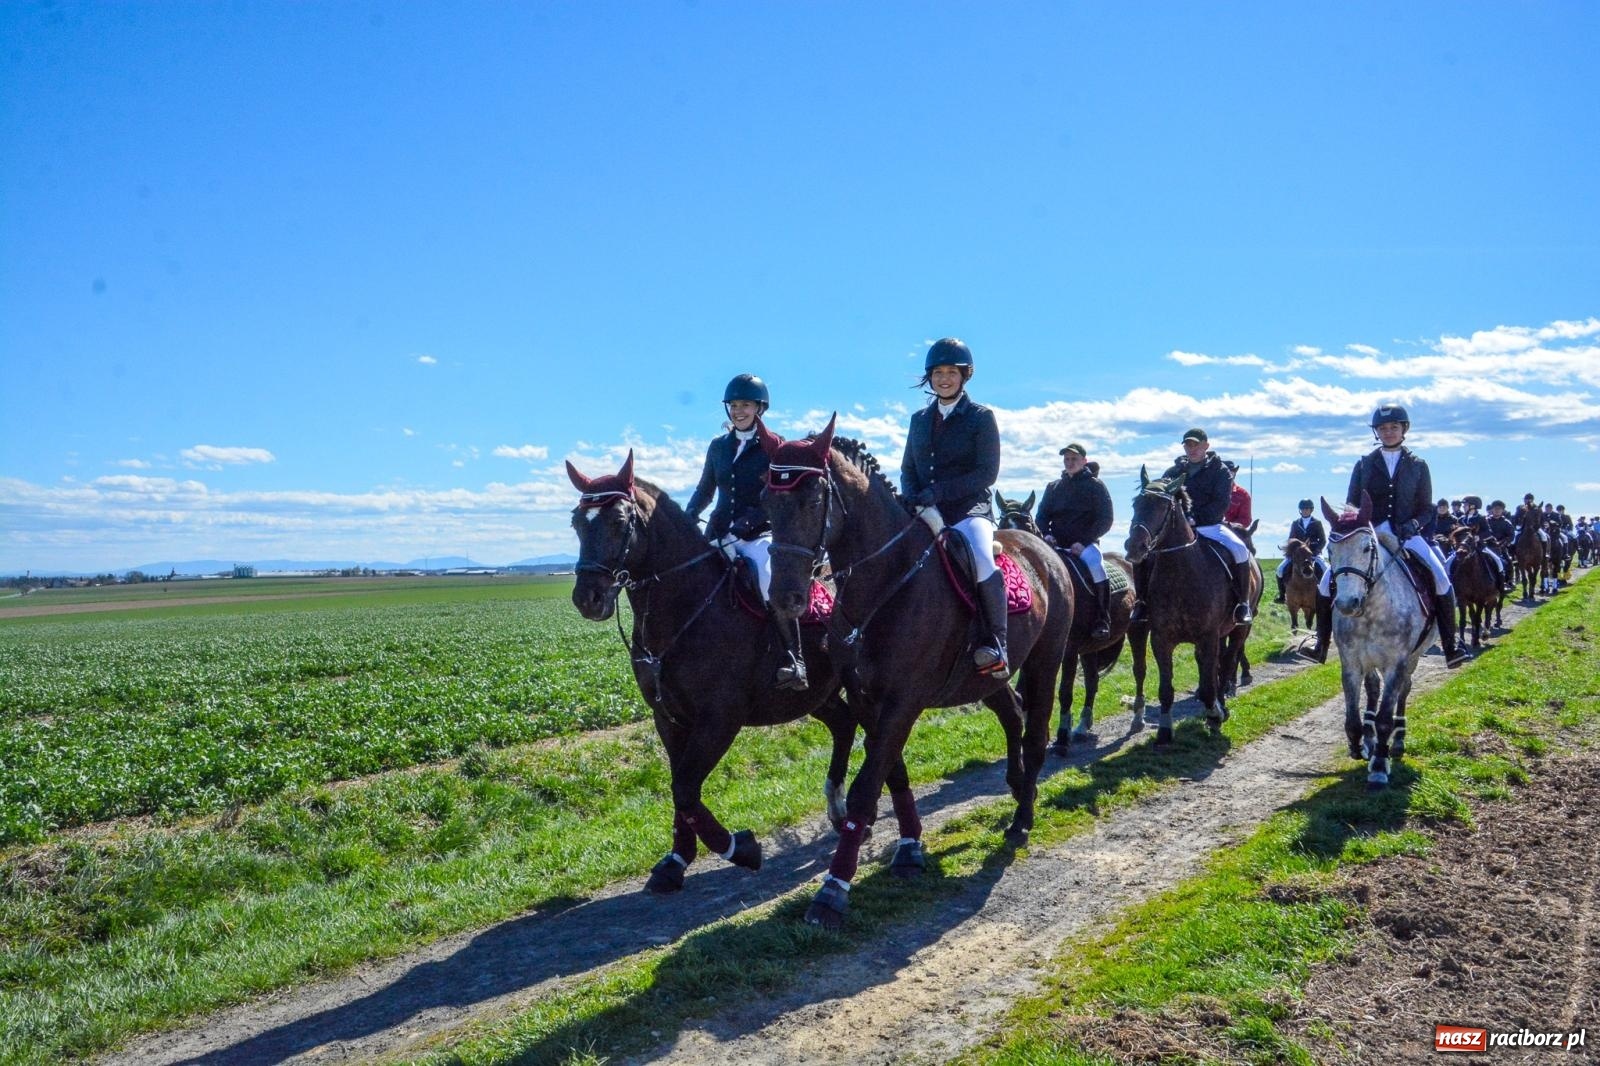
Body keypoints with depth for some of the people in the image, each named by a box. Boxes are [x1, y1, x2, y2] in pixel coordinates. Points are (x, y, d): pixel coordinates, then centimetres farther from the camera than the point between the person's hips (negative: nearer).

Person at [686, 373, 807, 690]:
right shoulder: (718, 446, 13)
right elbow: (704, 491, 21)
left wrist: (745, 523, -23)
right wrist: (687, 519, 2)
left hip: (760, 535, -6)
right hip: (720, 535, 6)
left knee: (771, 581, -34)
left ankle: (794, 659, -32)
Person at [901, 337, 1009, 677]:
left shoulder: (981, 417, 1)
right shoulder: (920, 419, 16)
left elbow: (986, 473, -8)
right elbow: (908, 469, 17)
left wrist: (937, 492, -17)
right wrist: (912, 498, -6)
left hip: (969, 509, -5)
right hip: (925, 513, 6)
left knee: (981, 560, -33)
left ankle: (995, 643, -24)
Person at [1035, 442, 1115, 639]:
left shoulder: (1095, 485, 5)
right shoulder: (1053, 487, 18)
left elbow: (1105, 520, -2)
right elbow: (1041, 516, 18)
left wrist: (1083, 542, -14)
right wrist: (1046, 534, -4)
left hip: (1085, 544, -4)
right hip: (1056, 544, 4)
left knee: (1095, 564, -34)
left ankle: (1102, 622, -29)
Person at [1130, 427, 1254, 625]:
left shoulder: (1220, 471, 3)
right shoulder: (1174, 471, 12)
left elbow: (1221, 504, -8)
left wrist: (1196, 518, -21)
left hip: (1209, 526, -3)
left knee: (1239, 549, -29)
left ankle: (1243, 603, -15)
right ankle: (1142, 601, -6)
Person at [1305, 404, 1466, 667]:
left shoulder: (1417, 465, 8)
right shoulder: (1364, 464, 9)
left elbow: (1426, 509, 8)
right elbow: (1351, 505, 10)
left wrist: (1413, 524, -13)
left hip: (1407, 534, -1)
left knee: (1441, 578, -23)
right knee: (1328, 583, -14)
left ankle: (1450, 648, -15)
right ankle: (1321, 645, -2)